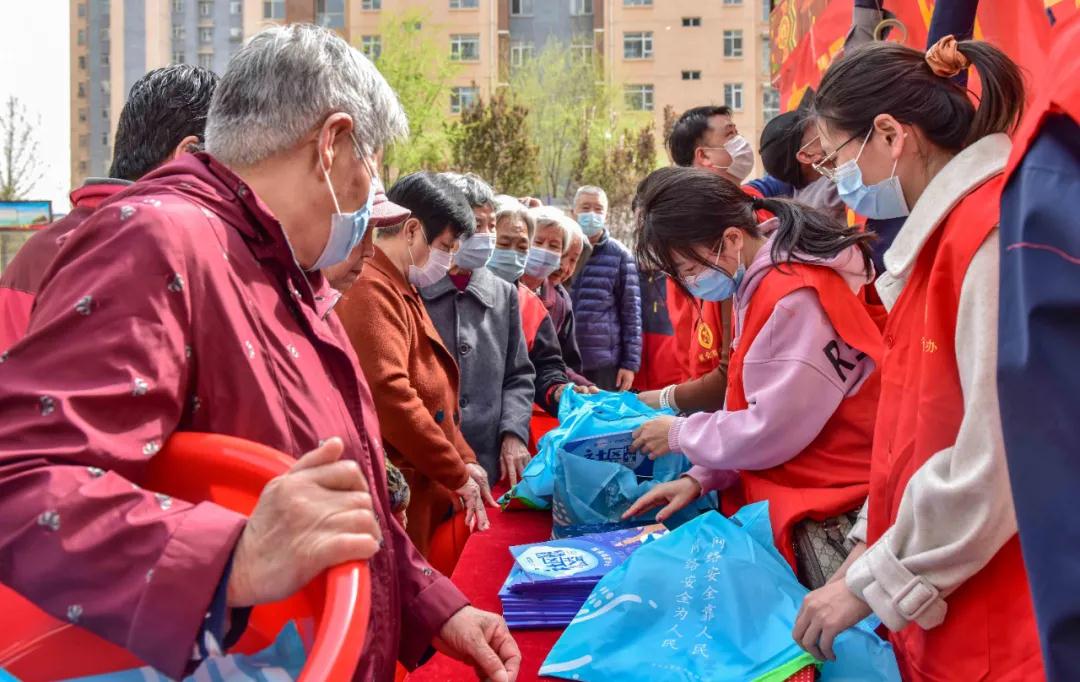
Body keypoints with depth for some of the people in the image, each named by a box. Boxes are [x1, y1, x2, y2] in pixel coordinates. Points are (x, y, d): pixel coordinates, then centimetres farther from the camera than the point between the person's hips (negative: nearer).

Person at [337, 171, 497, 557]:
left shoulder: (402, 290, 18)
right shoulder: (371, 289, -16)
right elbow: (389, 395, -25)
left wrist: (464, 459, 10)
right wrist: (459, 474, -16)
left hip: (425, 487, 10)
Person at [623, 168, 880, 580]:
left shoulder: (796, 298, -21)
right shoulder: (761, 286, 9)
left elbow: (771, 430, -20)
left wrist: (680, 434, -5)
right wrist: (700, 478, 4)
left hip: (818, 516, -9)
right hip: (778, 496, 9)